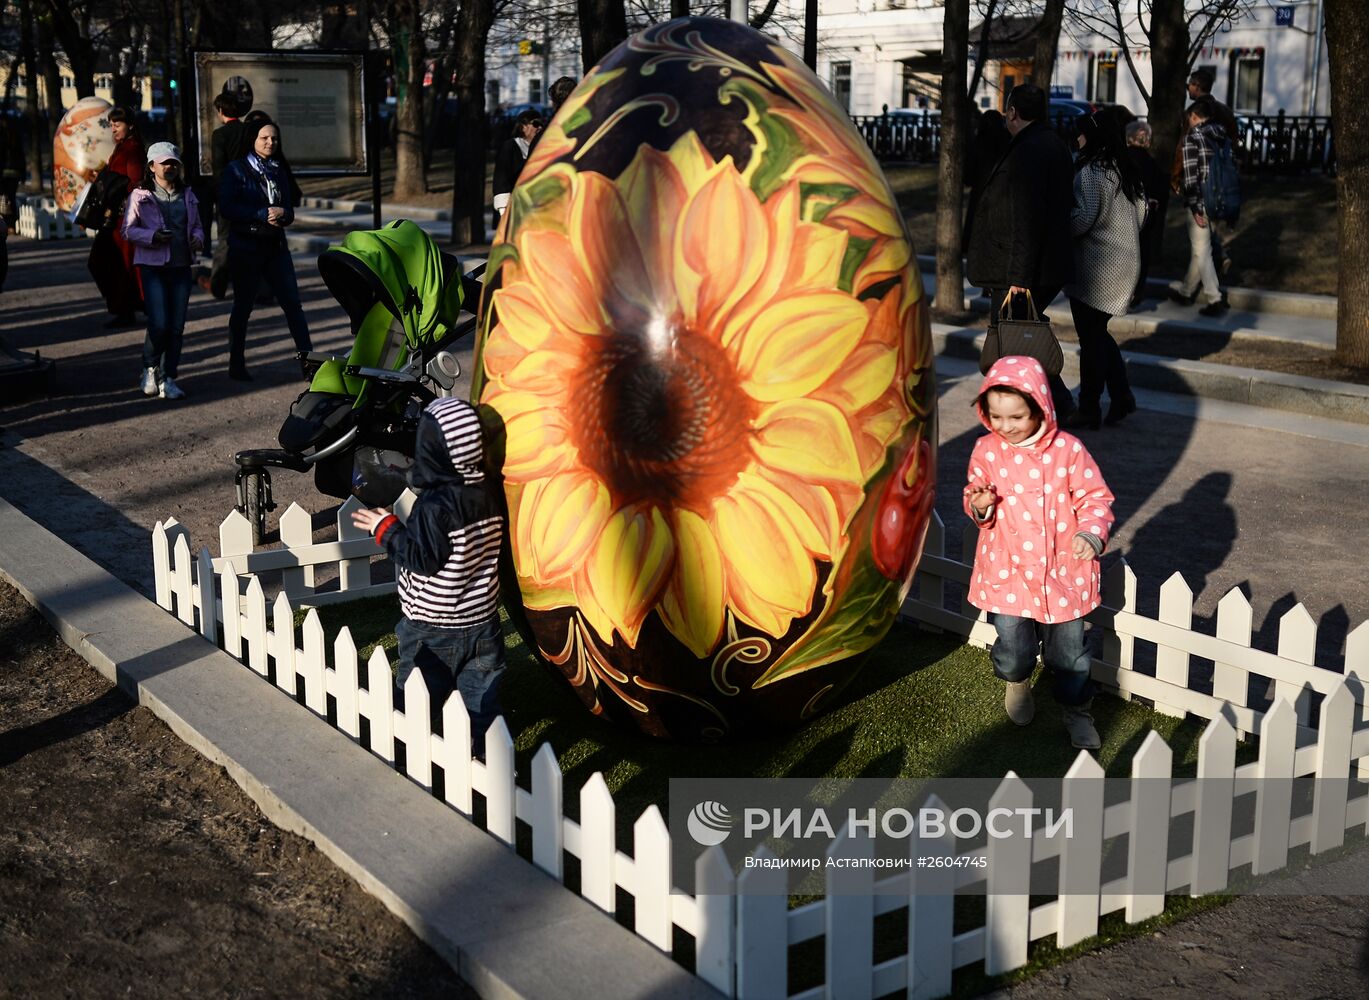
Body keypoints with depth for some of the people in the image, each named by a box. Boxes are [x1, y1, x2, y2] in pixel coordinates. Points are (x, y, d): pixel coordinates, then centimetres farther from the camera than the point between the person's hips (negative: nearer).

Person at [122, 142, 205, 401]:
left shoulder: (187, 195, 13)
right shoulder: (140, 195, 0)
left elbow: (197, 224, 21)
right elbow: (128, 230, -2)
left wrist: (197, 238, -2)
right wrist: (153, 237, -18)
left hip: (181, 266, 4)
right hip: (153, 266, -4)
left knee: (177, 326, 3)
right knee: (159, 324, -13)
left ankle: (168, 379, 12)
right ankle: (150, 368, 13)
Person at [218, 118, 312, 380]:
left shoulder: (279, 171, 13)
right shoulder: (236, 170, -2)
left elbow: (289, 210, 11)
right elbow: (227, 208, -13)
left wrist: (282, 214, -13)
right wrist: (263, 214, -19)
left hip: (276, 246, 4)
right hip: (245, 247, -4)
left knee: (293, 303, -3)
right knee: (243, 306, 5)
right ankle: (237, 364, 14)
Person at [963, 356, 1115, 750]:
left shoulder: (1068, 450, -11)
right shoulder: (986, 451, -5)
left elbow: (1095, 497, -4)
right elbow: (974, 495, 8)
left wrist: (1091, 532, -21)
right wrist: (979, 506, -16)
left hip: (1061, 573, -1)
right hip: (1006, 572, 1)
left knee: (1068, 654, 10)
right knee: (1012, 653, 5)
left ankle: (1077, 712, 37)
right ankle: (1017, 682, 42)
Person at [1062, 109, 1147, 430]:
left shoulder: (1091, 172, -15)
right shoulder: (1128, 171, 11)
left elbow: (1084, 217, -22)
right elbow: (1141, 214, 16)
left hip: (1095, 266, -8)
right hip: (1125, 262, 8)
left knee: (1090, 337, -1)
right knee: (1098, 333, 19)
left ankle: (1088, 410, 6)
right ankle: (1121, 396, 16)